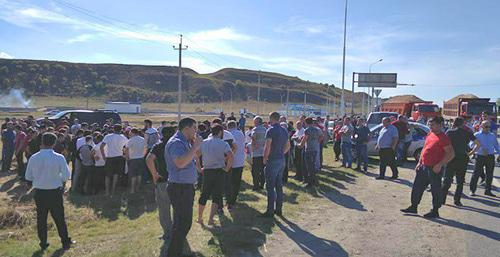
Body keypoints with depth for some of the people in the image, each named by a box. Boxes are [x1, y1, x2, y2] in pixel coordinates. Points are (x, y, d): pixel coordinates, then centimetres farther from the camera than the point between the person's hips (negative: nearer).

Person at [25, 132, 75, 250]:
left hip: (39, 192, 2)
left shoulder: (33, 158, -8)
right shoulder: (59, 157, -15)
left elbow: (28, 176, 1)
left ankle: (43, 243, 27)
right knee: (59, 218, 11)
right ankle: (65, 242, 21)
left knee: (41, 218, 16)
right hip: (55, 191, -2)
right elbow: (66, 175, -11)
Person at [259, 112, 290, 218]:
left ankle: (270, 211, 4)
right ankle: (279, 209, 21)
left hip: (272, 161, -8)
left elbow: (267, 147, -20)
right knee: (279, 186, 14)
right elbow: (288, 146, 17)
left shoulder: (271, 130, -15)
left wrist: (265, 159, -9)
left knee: (270, 187, -1)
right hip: (282, 160, 8)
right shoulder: (284, 130, 10)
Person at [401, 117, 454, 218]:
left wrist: (439, 165, -22)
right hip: (424, 166, 9)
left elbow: (451, 154, -19)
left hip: (434, 169, -8)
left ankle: (435, 211, 17)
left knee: (435, 190, 5)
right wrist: (419, 162, 14)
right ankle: (414, 207, 25)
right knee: (417, 186, 13)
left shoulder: (443, 138, -15)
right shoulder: (430, 134, 10)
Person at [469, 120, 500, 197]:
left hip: (490, 157, 4)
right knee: (476, 173, -4)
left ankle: (488, 190, 22)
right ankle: (472, 190, 5)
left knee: (489, 174, 9)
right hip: (480, 157, -4)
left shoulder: (493, 136, 12)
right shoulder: (476, 135, 1)